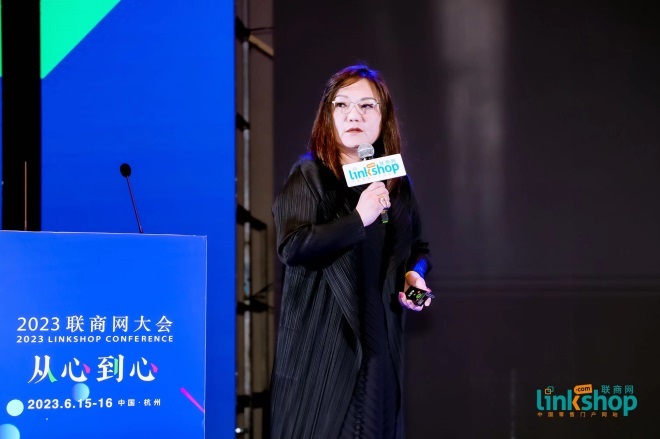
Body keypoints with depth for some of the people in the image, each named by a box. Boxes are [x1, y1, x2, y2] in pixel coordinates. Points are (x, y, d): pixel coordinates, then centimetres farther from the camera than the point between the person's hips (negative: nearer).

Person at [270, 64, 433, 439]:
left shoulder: (398, 183, 11)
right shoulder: (309, 175, -5)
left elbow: (419, 247, 22)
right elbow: (292, 247, -18)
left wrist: (415, 273, 0)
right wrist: (358, 219, -23)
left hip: (379, 335, 5)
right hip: (321, 335, -5)